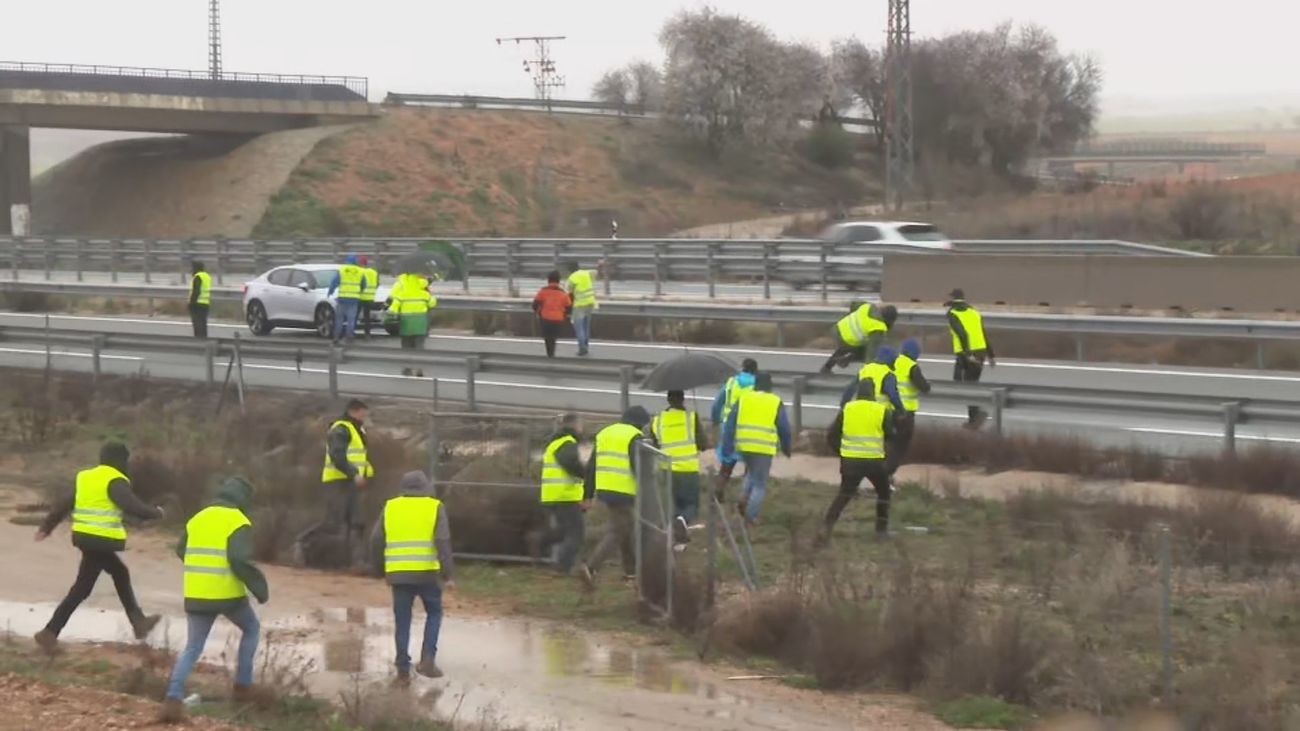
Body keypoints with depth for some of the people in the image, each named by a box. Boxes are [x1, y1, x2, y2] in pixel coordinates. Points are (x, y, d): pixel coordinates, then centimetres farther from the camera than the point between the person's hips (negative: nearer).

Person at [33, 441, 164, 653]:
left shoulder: (86, 478, 13)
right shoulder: (115, 481, -11)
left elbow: (65, 503, 15)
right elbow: (134, 507, -17)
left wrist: (47, 526, 20)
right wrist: (156, 513, 1)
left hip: (85, 537, 9)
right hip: (102, 540, -9)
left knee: (120, 574, 18)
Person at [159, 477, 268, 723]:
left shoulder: (197, 519, 12)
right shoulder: (238, 522, -8)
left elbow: (182, 551, 19)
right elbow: (240, 559, -19)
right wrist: (259, 587, -10)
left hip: (196, 594, 5)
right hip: (228, 594, -5)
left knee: (192, 647, 8)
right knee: (251, 629, 23)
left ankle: (173, 698, -9)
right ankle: (243, 686, 21)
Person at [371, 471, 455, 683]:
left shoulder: (390, 507, 8)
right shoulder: (435, 507, 1)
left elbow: (376, 541, 7)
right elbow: (443, 543, -8)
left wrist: (383, 563, 23)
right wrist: (449, 575, -7)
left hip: (398, 574, 2)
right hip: (427, 573, -2)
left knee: (402, 621, 9)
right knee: (434, 613, 16)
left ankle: (403, 669, 7)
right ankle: (427, 659, 2)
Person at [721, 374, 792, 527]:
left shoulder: (743, 399, 8)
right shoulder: (776, 403, 1)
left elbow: (730, 424, 3)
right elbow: (784, 429, 3)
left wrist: (727, 447, 5)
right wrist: (786, 448, 19)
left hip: (744, 445, 3)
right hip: (764, 448, -3)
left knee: (752, 472, 29)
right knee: (760, 483, 8)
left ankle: (744, 498, 8)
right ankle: (750, 516, 3)